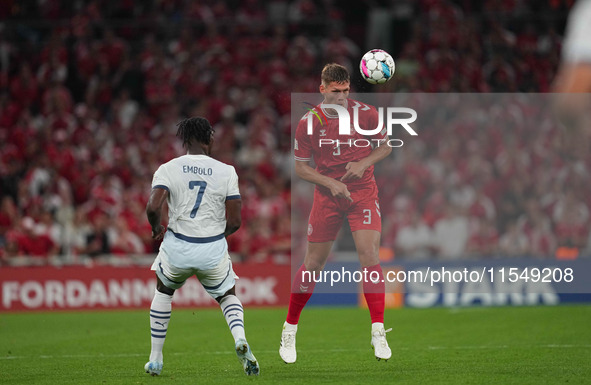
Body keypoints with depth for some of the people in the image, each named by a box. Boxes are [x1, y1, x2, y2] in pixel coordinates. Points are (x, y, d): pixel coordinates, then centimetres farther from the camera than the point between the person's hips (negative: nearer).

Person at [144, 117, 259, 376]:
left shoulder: (168, 169, -4)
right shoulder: (226, 172, -3)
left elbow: (153, 207, -18)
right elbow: (234, 222, -5)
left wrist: (156, 228, 4)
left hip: (178, 248, 0)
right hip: (214, 251, 0)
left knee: (163, 291, 29)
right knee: (228, 296, 25)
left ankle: (155, 359, 29)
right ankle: (240, 337, -7)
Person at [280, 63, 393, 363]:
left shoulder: (366, 114, -6)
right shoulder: (309, 122, -6)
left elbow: (385, 147, 7)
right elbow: (300, 167, 1)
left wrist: (363, 163, -11)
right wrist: (330, 183, -14)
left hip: (362, 192, 0)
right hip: (327, 195, 0)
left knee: (368, 253, -18)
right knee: (313, 262, 3)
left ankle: (378, 332, -13)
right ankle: (290, 330, 20)